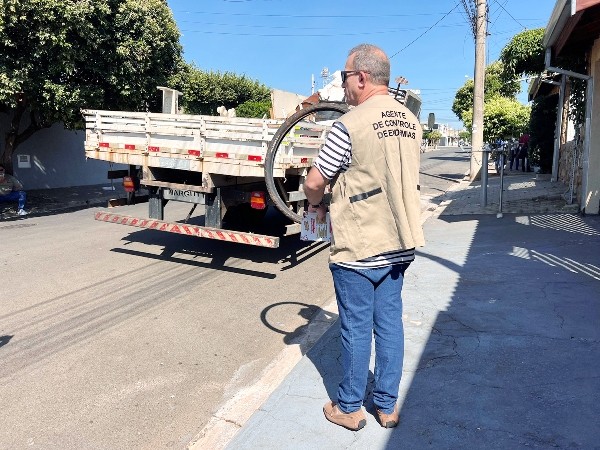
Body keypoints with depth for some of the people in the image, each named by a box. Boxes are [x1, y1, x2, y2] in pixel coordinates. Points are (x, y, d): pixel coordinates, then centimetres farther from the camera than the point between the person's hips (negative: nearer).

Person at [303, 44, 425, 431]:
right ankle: (388, 406, 30)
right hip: (399, 244, 7)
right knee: (390, 323, 15)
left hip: (358, 248, -6)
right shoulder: (411, 122, 7)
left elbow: (314, 182, -12)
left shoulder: (350, 125, -16)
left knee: (357, 328, 7)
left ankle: (349, 408, 25)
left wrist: (317, 203, 10)